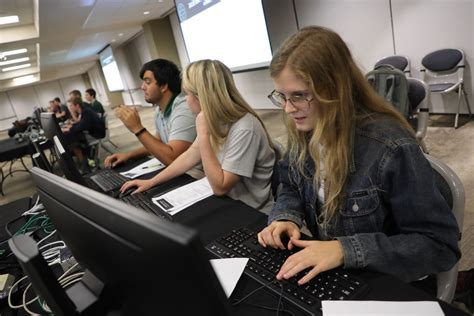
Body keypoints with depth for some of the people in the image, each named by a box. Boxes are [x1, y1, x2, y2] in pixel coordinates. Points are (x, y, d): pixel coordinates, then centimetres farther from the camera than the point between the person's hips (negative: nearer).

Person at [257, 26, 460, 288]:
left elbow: (441, 245, -20)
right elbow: (290, 189, 8)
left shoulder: (391, 148, -26)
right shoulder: (302, 132, -7)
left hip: (388, 284, -4)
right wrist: (286, 218, -14)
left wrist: (346, 250, -30)